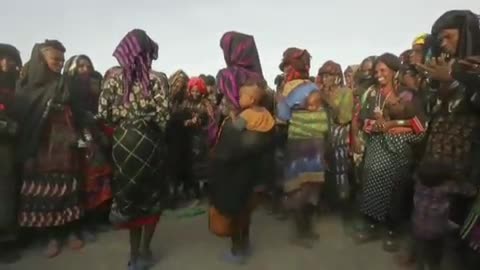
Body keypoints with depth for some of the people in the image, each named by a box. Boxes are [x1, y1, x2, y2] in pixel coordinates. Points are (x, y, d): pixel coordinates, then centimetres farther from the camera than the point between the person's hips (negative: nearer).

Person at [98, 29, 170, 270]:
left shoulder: (113, 79, 0)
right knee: (153, 194, 15)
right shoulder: (157, 79, -8)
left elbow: (103, 114, -4)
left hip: (123, 142, 3)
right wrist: (158, 131, 6)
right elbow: (163, 115, -14)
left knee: (129, 194, 16)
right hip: (149, 142, -3)